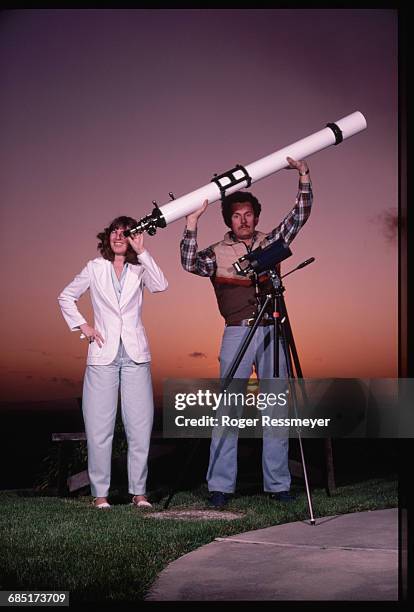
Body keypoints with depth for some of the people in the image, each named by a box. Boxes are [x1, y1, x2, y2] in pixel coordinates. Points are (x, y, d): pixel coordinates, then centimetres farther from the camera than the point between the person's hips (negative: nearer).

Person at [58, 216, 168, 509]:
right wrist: (82, 325, 5)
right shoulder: (95, 268, 10)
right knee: (99, 427, -2)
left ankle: (139, 491, 6)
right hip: (103, 355, 0)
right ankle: (100, 493, 5)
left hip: (135, 355, 0)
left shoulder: (139, 270, 9)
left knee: (141, 427, -3)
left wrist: (142, 252, -11)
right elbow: (66, 297, 17)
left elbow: (161, 286, -11)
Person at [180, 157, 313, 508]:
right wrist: (193, 222, -16)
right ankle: (221, 485, -2)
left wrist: (304, 176, 4)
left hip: (273, 332, 3)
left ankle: (278, 483, 10)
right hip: (238, 333, -3)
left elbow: (300, 216, 12)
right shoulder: (218, 253, 7)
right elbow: (190, 263, -11)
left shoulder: (271, 243, 15)